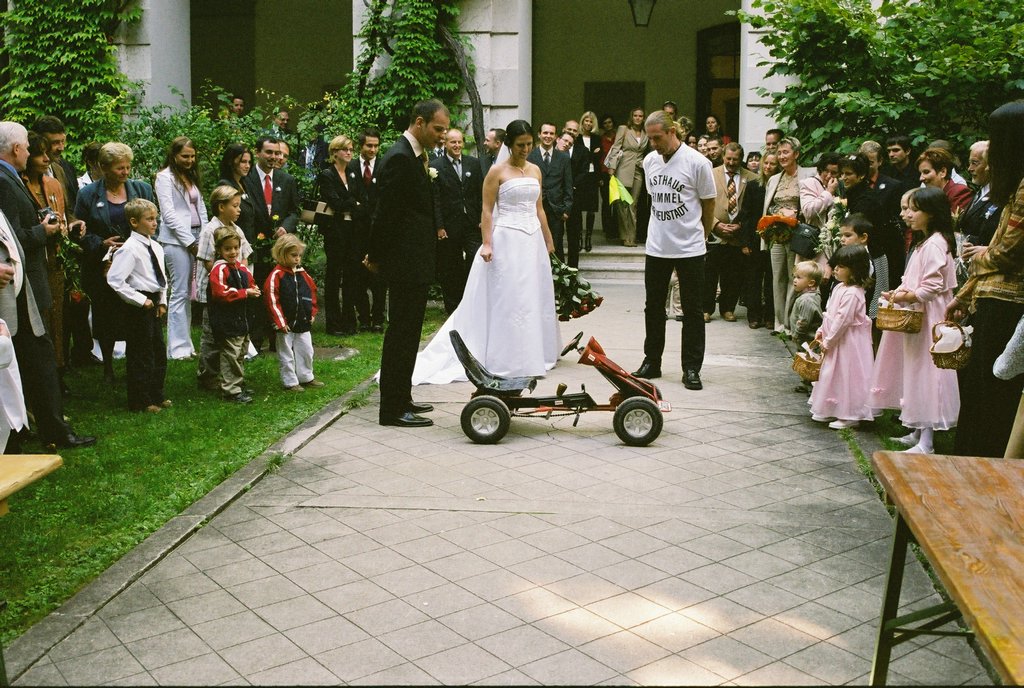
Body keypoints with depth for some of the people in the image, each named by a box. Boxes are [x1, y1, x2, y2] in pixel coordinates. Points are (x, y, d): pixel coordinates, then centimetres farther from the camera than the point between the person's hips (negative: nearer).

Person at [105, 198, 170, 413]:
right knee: (140, 355, -1)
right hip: (138, 307, -8)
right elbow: (114, 279, -21)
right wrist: (140, 300, -18)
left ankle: (157, 396, 28)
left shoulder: (156, 247, 9)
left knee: (159, 352, 15)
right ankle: (140, 402, 9)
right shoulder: (129, 249, -16)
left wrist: (162, 301, 10)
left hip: (153, 303, 8)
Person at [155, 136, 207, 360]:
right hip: (176, 239, -7)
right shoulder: (165, 177, -3)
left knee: (188, 293, 8)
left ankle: (185, 341, 12)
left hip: (196, 238, 7)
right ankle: (177, 347, -5)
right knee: (179, 292, -8)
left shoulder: (191, 177, 19)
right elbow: (168, 213, -9)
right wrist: (190, 241, -11)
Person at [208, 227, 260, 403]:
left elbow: (250, 283, 24)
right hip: (227, 323, -9)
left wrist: (254, 290, 0)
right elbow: (221, 293, -23)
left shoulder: (242, 268, 11)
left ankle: (239, 385, 29)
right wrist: (245, 293, -21)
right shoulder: (219, 269, -15)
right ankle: (231, 390, 1)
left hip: (243, 321, 9)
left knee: (241, 355, 18)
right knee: (231, 356, -5)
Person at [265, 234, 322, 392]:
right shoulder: (276, 275, -14)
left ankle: (306, 377, 27)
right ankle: (290, 382, 13)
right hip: (286, 324, -6)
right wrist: (280, 322, -17)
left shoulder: (302, 273, 6)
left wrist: (312, 312, 10)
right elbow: (272, 300, -16)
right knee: (286, 354, 5)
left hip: (303, 322, 6)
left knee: (306, 351, 13)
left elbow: (312, 291, 17)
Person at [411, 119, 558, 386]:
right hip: (507, 240, -6)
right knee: (506, 300, -3)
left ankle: (533, 353, 20)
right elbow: (487, 210, -8)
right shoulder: (497, 171, -5)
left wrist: (549, 242, 17)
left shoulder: (535, 170, 12)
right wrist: (487, 244, -16)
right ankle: (506, 360, 3)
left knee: (534, 298, 9)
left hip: (533, 240, 6)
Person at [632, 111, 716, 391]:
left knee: (692, 310, 2)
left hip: (690, 249, -5)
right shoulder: (649, 161, 5)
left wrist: (699, 236, 8)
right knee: (653, 306, 11)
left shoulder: (697, 162, -11)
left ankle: (691, 368, 9)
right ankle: (651, 362, 23)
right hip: (656, 248, 5)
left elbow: (709, 204, -1)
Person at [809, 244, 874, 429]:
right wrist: (821, 331, 9)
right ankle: (831, 410, 29)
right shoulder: (840, 288, 8)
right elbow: (829, 313, 16)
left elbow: (842, 321, -23)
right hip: (834, 340, 10)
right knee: (831, 375, 17)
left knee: (846, 376, -2)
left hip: (848, 343, -10)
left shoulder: (852, 294, -23)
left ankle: (850, 416, 8)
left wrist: (828, 342, -18)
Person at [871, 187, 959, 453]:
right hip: (916, 317, 11)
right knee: (916, 374, 15)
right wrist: (898, 293, 5)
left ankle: (926, 442, -1)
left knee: (926, 374, -6)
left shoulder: (934, 245, -17)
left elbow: (932, 288, -23)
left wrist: (905, 297, -14)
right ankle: (916, 432, 24)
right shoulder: (923, 243, 16)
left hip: (929, 320, -11)